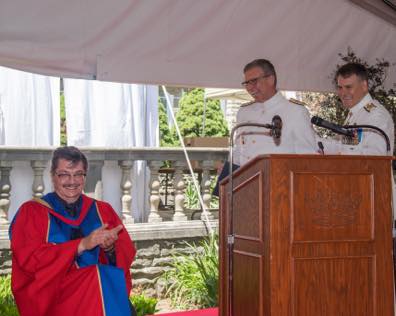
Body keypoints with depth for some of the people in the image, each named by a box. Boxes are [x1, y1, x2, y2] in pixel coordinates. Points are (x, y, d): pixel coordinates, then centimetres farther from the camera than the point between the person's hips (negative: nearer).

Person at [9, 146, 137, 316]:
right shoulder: (31, 211, 5)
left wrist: (110, 247, -15)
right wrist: (82, 245, -17)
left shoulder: (102, 210, 15)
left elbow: (127, 254, 9)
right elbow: (29, 259, -8)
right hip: (52, 291, -2)